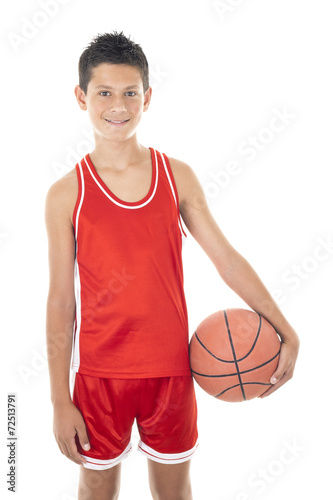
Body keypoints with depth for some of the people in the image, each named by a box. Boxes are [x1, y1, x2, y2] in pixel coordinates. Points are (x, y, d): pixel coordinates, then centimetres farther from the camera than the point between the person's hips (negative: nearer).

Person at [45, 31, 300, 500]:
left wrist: (286, 333, -3)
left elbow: (227, 258, 1)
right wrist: (61, 402, -4)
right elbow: (61, 300, -5)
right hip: (99, 372, -1)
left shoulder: (178, 176, -2)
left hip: (171, 368, 2)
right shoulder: (66, 194, -7)